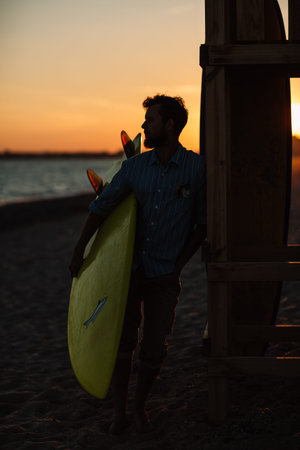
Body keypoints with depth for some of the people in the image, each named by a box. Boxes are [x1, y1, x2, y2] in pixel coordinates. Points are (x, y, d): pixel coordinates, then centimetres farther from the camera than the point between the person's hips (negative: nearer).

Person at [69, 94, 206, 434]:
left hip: (164, 275, -1)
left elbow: (203, 222, 2)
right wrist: (79, 251, 3)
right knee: (121, 342, 0)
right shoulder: (135, 167, 1)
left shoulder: (196, 168, -6)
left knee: (154, 348, 3)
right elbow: (101, 206, 6)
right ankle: (118, 411, 16)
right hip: (129, 267, 2)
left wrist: (180, 263, -2)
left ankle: (140, 407, 25)